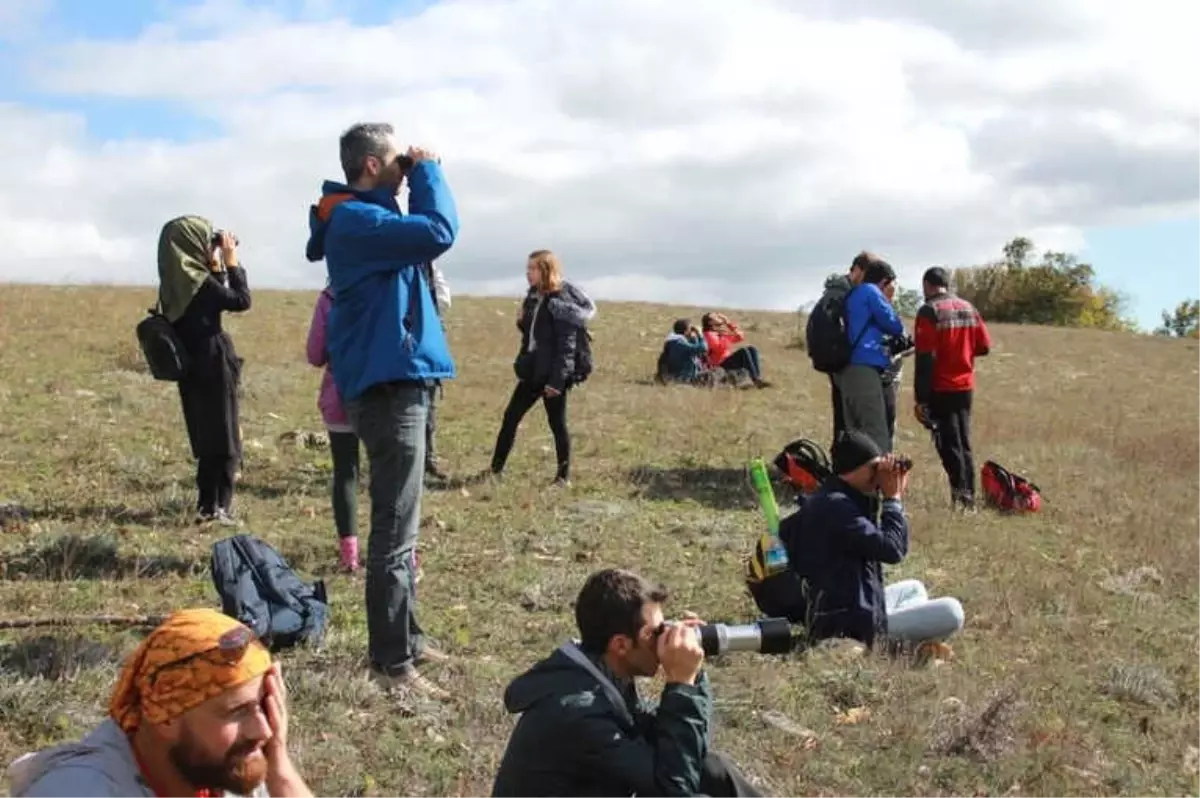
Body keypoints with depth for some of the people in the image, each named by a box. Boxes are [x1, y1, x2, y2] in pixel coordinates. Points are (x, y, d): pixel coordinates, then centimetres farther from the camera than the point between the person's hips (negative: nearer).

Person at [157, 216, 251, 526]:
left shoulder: (174, 282, 7)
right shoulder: (198, 282, -17)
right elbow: (241, 301, -12)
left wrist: (216, 266, 11)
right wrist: (231, 260, -6)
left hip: (192, 369, 8)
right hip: (214, 367, -8)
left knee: (206, 437, 15)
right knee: (225, 439, 1)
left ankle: (206, 506, 17)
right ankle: (220, 506, 0)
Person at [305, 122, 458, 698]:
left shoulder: (368, 217, 16)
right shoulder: (355, 219, -16)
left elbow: (421, 236, 22)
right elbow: (438, 233, -25)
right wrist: (428, 172, -13)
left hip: (397, 380, 11)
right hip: (388, 385, -11)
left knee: (400, 525, 18)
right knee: (395, 531, -8)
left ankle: (404, 638, 29)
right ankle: (392, 662, -3)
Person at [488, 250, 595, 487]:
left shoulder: (562, 301, -13)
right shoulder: (533, 297, 11)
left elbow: (567, 345, -17)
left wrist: (557, 379, -21)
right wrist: (522, 322, -1)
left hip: (553, 375, -8)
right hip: (532, 372, 8)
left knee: (557, 423, 1)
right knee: (510, 417, 8)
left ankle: (564, 475, 12)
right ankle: (496, 469, 15)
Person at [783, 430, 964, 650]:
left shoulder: (825, 499, 9)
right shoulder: (836, 506, -23)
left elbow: (877, 539, 14)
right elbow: (892, 550, -25)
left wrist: (896, 496, 4)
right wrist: (893, 498, -13)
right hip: (849, 626, -11)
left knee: (914, 588, 31)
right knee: (951, 612, -13)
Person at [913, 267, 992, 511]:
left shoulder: (929, 311, -11)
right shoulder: (968, 308, 7)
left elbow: (925, 358, -16)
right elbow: (984, 346, 9)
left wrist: (921, 398, -15)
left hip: (941, 389, -6)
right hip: (966, 386, 6)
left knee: (948, 444, -1)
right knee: (963, 443, 13)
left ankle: (960, 496, -7)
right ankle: (969, 496, 14)